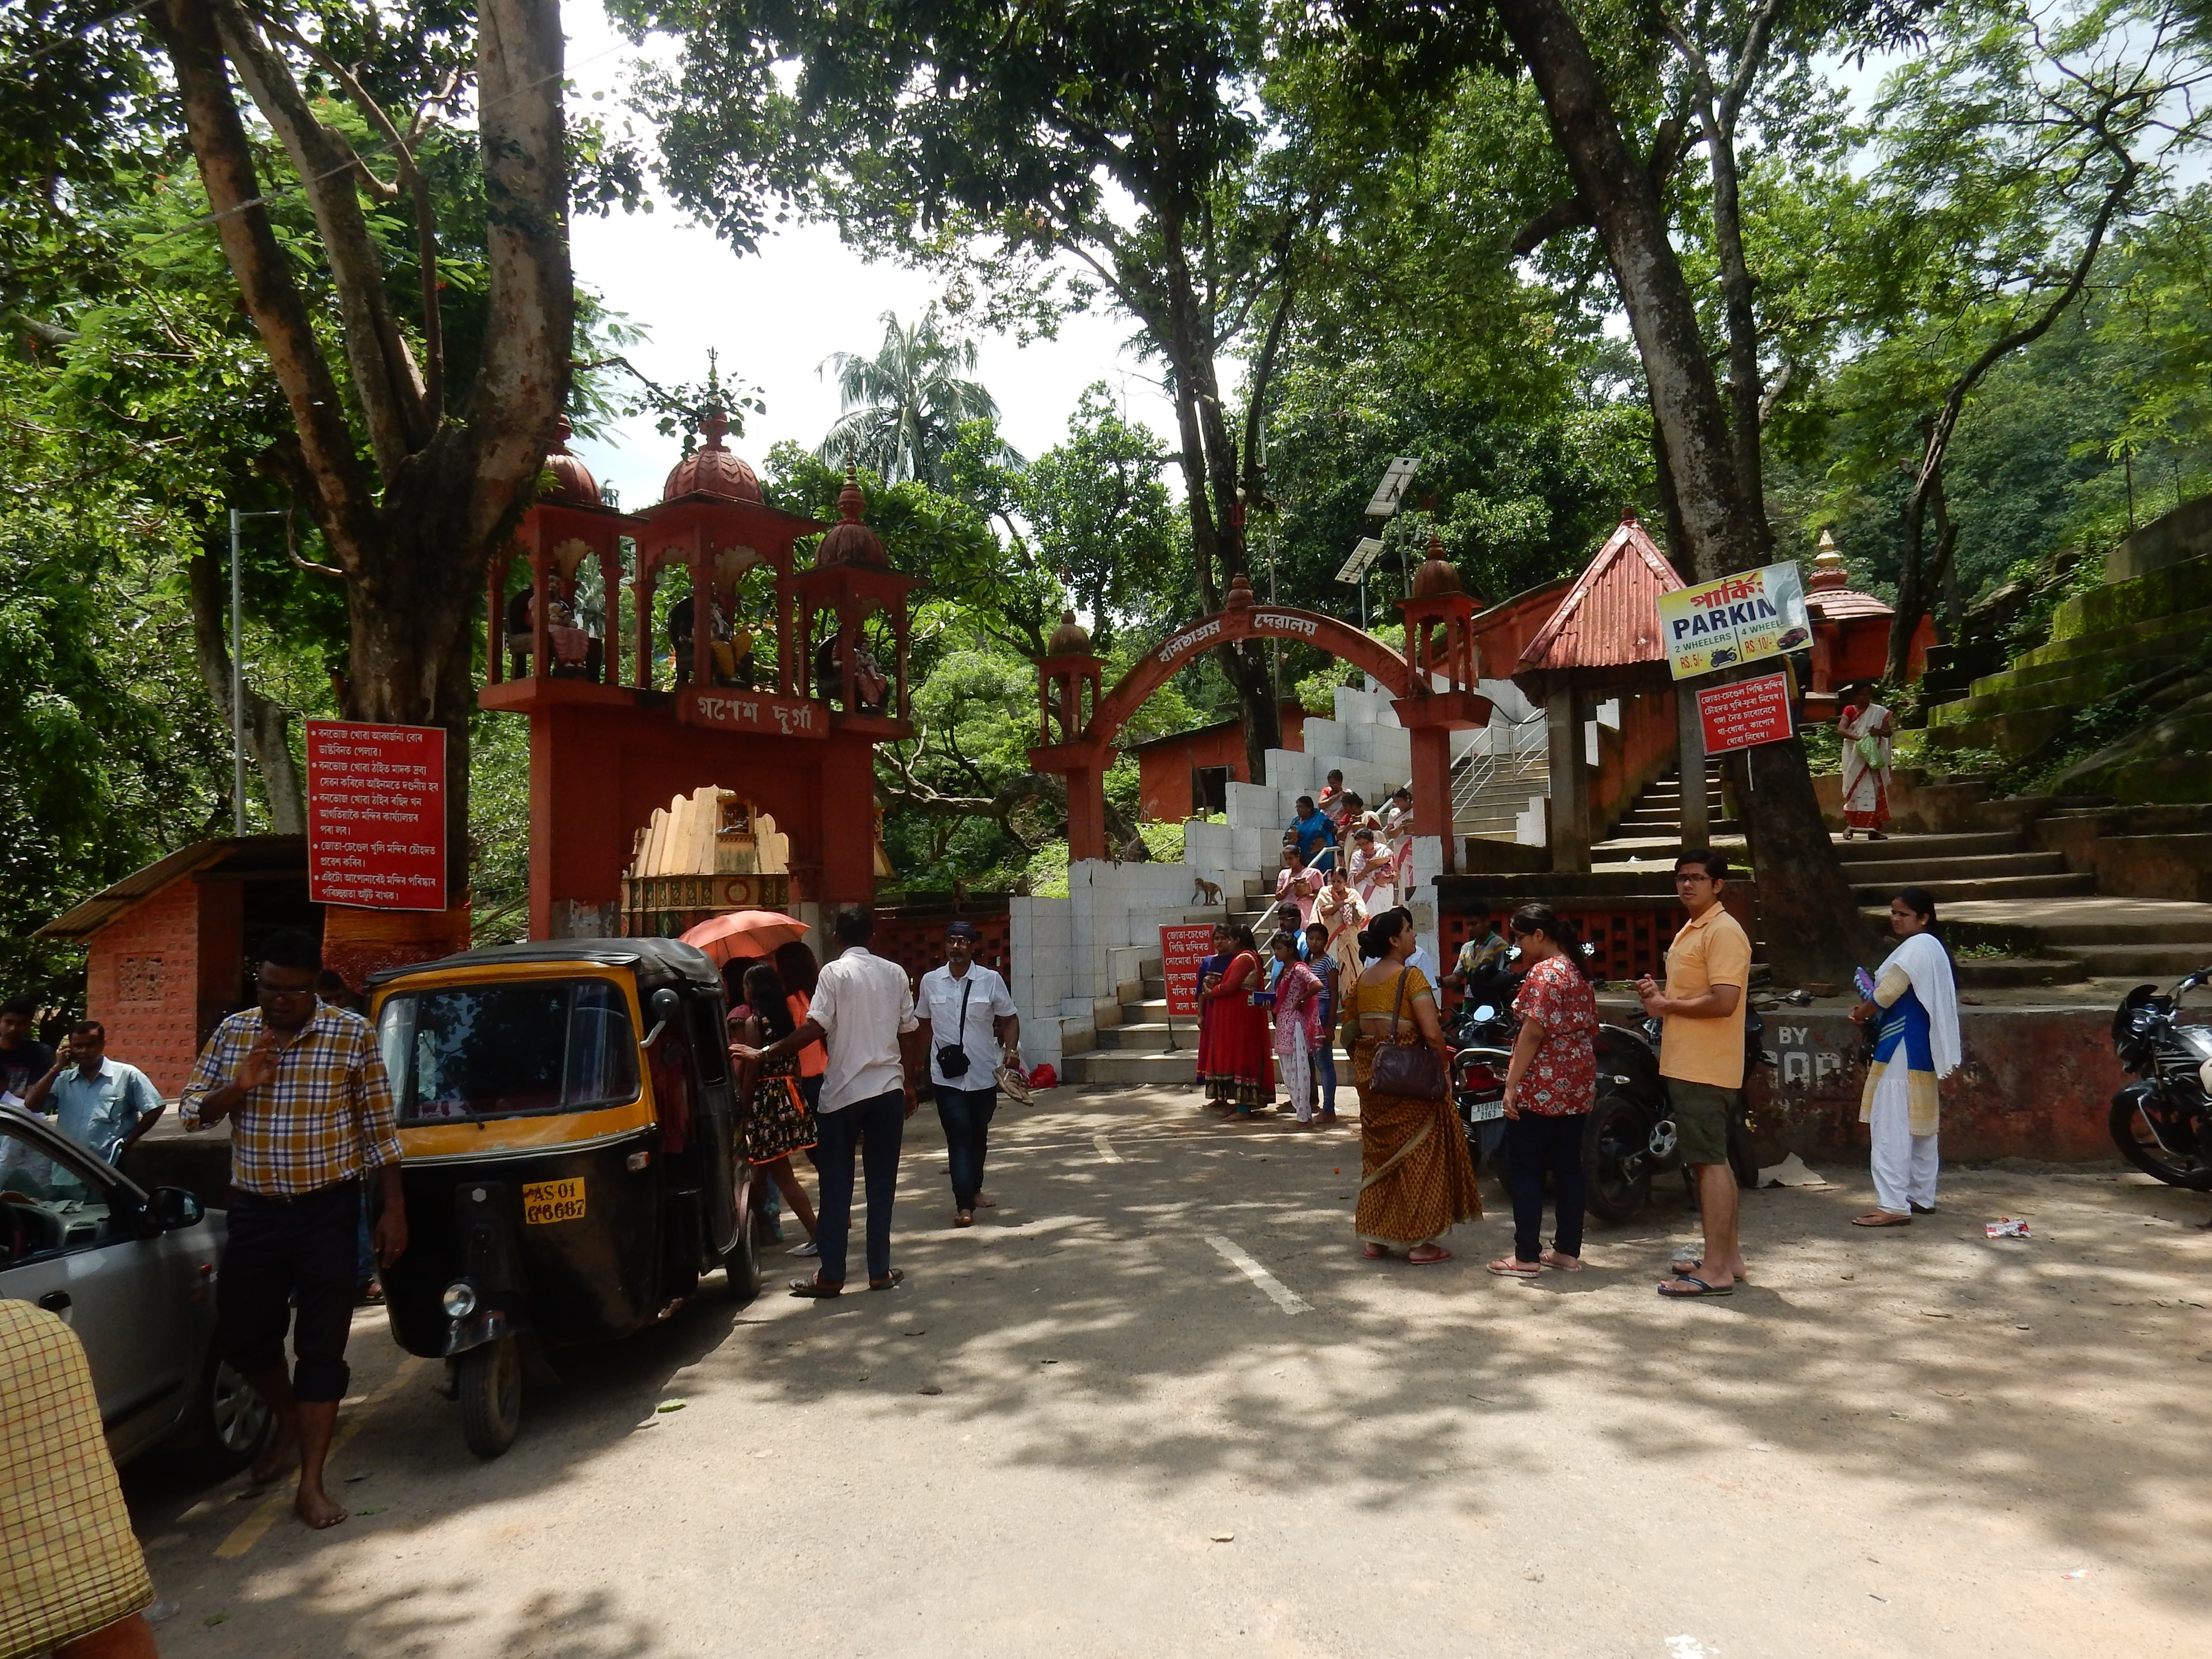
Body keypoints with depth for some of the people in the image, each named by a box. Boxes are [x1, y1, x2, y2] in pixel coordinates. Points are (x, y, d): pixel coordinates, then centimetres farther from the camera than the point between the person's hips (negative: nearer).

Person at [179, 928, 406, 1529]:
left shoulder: (352, 1034, -8)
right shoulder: (232, 1033, 3)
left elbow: (379, 1129, -5)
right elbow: (191, 1112, 7)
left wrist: (392, 1209, -6)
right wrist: (239, 1088, -15)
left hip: (328, 1210, -4)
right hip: (253, 1210, 4)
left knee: (321, 1345, 1)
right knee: (240, 1338, 11)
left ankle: (311, 1485, 11)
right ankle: (289, 1418, 41)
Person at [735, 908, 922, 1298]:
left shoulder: (835, 972, -6)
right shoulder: (895, 973, 7)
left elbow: (815, 1027, -17)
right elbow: (910, 1032, 8)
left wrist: (764, 1055, -12)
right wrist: (910, 1084, 18)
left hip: (843, 1091, -3)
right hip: (888, 1089, 3)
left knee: (836, 1186, 4)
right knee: (882, 1184, 10)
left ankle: (831, 1276, 8)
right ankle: (880, 1271, 13)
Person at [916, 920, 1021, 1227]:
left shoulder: (991, 980, -4)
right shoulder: (930, 981, 1)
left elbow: (1009, 1019, 2)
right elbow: (925, 1026, 11)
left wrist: (1011, 1050, -14)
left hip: (984, 1073, 1)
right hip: (947, 1075, -1)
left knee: (978, 1136, 16)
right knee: (959, 1136, -10)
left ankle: (974, 1188, 37)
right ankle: (964, 1204, -10)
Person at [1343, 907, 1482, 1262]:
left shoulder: (1361, 980, 8)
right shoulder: (1411, 977, -14)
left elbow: (1350, 1031, 12)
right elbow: (1432, 1033, -20)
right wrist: (1444, 1064, -5)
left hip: (1370, 1075, 7)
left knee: (1378, 1153, 15)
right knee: (1418, 1153, 2)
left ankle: (1373, 1238, 21)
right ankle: (1420, 1243, 7)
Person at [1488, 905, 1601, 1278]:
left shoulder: (1544, 972, -15)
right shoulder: (1579, 971, 13)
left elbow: (1533, 1032, -21)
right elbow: (1590, 1027, 18)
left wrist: (1512, 1084, -19)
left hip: (1542, 1087, -9)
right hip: (1578, 1086, 9)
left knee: (1525, 1170, -2)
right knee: (1568, 1167, 12)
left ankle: (1526, 1257, 1)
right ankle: (1568, 1251, 17)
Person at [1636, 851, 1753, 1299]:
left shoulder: (1723, 932, -15)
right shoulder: (1690, 930, 18)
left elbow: (1723, 1001, -24)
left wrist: (1668, 1006, -13)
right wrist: (1659, 994, 7)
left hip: (1706, 1070, -11)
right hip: (1688, 1066, 11)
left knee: (1710, 1163, -8)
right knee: (1713, 1161, 17)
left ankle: (1716, 1270, -4)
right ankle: (1727, 1254, 27)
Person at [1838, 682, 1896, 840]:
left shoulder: (1879, 712, 8)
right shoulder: (1850, 711, 3)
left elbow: (1889, 732, 6)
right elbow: (1841, 729, -12)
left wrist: (1879, 732, -18)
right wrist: (1858, 737, -29)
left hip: (1875, 757, 2)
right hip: (1855, 757, -2)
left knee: (1875, 791, -2)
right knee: (1855, 790, -6)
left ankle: (1874, 829, -1)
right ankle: (1850, 825, 2)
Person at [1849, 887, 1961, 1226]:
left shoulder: (1916, 947, -15)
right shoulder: (1934, 947, 17)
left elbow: (1886, 994, -17)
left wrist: (1860, 1014, 1)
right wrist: (1872, 1009, 8)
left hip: (1903, 1049, -11)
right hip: (1924, 1048, 11)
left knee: (1890, 1124, -10)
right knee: (1919, 1122, 16)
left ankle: (1893, 1205, -12)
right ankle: (1922, 1197, 25)